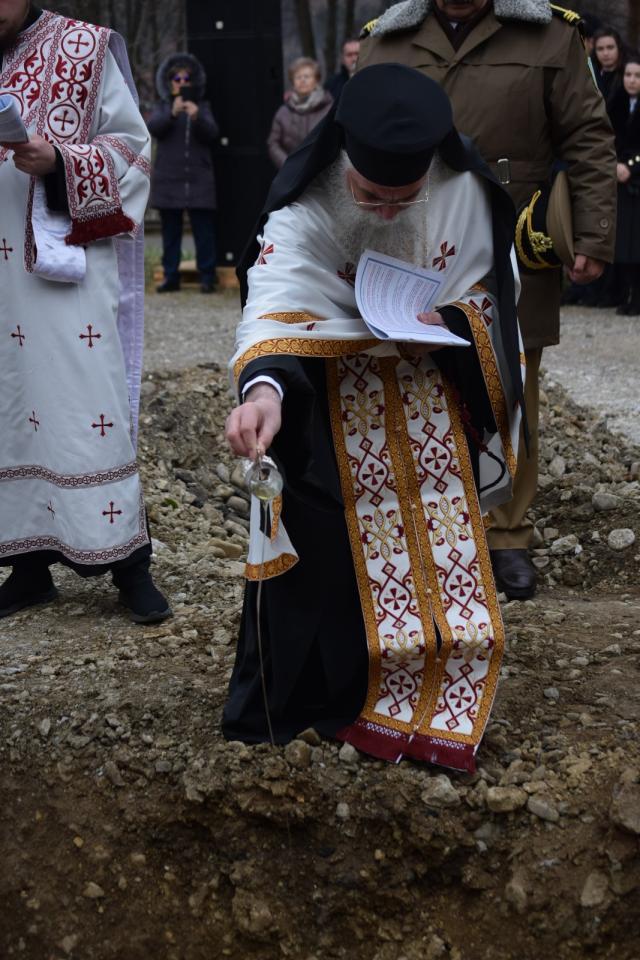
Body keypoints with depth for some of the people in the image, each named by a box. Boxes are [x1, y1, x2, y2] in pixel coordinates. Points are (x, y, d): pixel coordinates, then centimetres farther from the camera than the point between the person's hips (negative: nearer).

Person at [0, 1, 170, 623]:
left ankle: (128, 562, 3)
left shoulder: (82, 50, 0)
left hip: (65, 262, -4)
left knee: (87, 407, -5)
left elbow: (133, 147, -3)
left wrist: (58, 162, -18)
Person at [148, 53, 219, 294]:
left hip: (199, 180, -1)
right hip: (169, 181, 1)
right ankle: (171, 277, 8)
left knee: (204, 231, -6)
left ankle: (207, 277, -3)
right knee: (171, 231, 3)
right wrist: (172, 113, -26)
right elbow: (153, 127, -8)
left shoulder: (202, 107, 11)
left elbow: (212, 133, -5)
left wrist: (197, 118, -25)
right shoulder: (163, 107, 12)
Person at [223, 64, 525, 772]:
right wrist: (263, 389, -58)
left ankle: (429, 701, 27)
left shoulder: (466, 195, -14)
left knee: (442, 549, 9)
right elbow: (275, 307, -39)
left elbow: (489, 294, 3)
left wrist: (450, 321, -18)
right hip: (332, 415, -3)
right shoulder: (304, 211, -25)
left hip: (432, 402, 4)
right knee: (328, 555, 0)